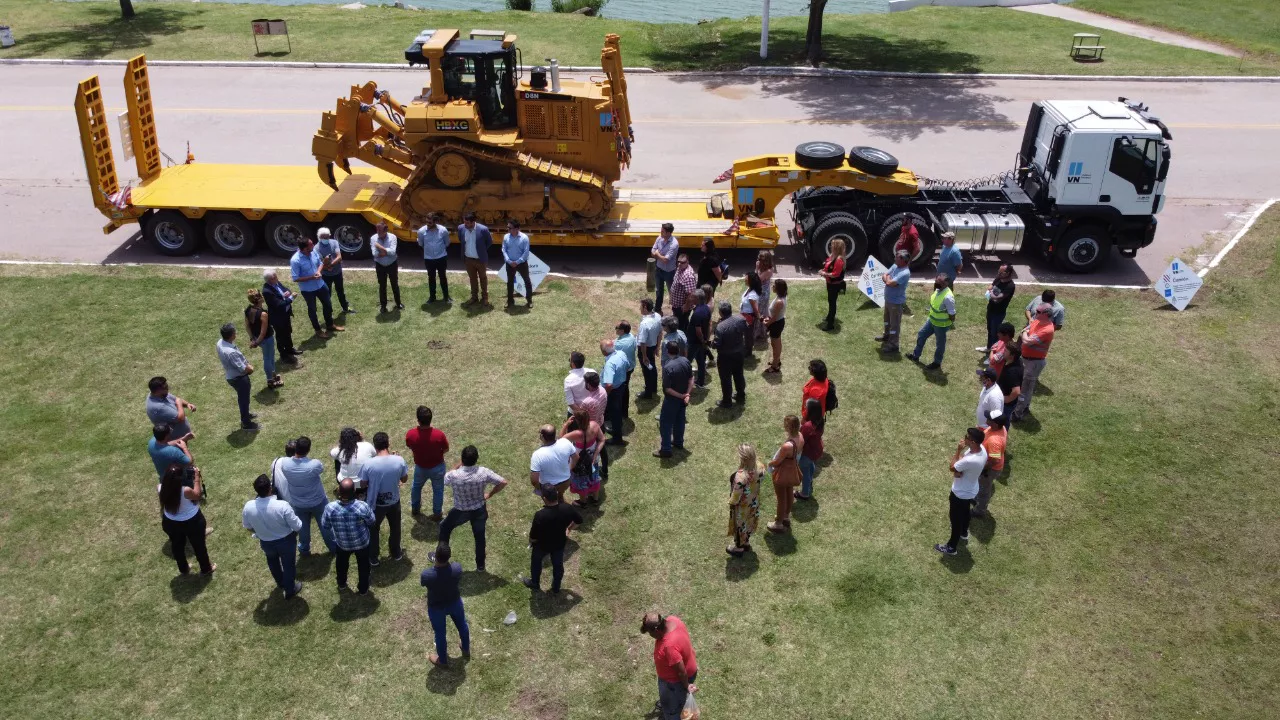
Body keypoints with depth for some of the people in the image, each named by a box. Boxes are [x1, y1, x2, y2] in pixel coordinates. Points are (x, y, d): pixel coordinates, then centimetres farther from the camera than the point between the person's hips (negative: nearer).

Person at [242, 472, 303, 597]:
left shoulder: (248, 507, -24)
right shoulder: (282, 506, -35)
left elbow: (248, 527, -4)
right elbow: (297, 526, -23)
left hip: (266, 542, 3)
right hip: (286, 541, -3)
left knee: (272, 561, 34)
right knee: (288, 564, 24)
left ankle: (281, 583, 60)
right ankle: (290, 590, 46)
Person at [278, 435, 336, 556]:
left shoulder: (284, 464, -26)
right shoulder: (315, 464, -35)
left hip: (297, 503, 2)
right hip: (318, 501, -2)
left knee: (303, 527, 28)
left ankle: (304, 550, 50)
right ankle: (333, 547, 44)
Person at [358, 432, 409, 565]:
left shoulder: (368, 464, -24)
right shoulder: (399, 460, -20)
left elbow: (363, 484, -10)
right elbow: (404, 479, -3)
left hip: (375, 504, -1)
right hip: (394, 502, 1)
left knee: (373, 530, 23)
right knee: (395, 528, 27)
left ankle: (373, 558, 39)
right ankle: (396, 553, 47)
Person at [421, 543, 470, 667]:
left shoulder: (426, 575, -38)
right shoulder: (457, 568, -32)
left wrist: (435, 563, -6)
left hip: (436, 607, -2)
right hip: (455, 602, 2)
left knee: (440, 634, 25)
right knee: (462, 625, 31)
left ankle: (442, 660, 50)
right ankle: (466, 649, 58)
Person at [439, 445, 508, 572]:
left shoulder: (454, 475, -28)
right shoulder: (484, 472, -24)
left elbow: (444, 481, -3)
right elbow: (503, 483, -15)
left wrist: (458, 465, -2)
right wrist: (489, 494, -1)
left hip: (460, 511, -1)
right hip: (479, 510, 1)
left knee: (445, 528, 28)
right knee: (479, 537, 22)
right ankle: (480, 566, 37)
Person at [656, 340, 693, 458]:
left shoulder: (668, 367, -28)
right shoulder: (685, 361, -7)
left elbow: (667, 389, -26)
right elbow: (691, 379, -2)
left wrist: (681, 396, -15)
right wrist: (687, 394, -8)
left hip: (672, 399, -7)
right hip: (683, 398, 7)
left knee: (665, 423, 5)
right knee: (680, 420, 23)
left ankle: (666, 450, 10)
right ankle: (678, 443, 39)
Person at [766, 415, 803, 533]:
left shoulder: (787, 446, -40)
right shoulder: (800, 437, -17)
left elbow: (777, 461, -23)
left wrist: (770, 463, -2)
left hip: (783, 473, -8)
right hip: (793, 469, 8)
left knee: (781, 498, 15)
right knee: (789, 494, 29)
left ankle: (778, 524, 37)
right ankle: (786, 517, 53)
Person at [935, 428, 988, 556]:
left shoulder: (970, 460, -43)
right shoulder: (981, 448, -17)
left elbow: (952, 467, -23)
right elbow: (962, 460, -1)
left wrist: (958, 451, -17)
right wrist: (958, 471, -20)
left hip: (961, 493, -8)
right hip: (970, 490, 8)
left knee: (956, 518, 14)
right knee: (965, 512, 33)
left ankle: (951, 547, 35)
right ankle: (964, 533, 60)